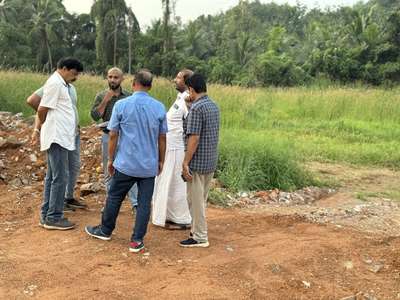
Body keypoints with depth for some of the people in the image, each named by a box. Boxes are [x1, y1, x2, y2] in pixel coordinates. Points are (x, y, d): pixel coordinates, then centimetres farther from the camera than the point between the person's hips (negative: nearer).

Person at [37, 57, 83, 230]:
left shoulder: (62, 84, 16)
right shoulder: (55, 83, -13)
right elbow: (42, 110, -14)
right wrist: (45, 126, 4)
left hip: (61, 138, 10)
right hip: (57, 138, -10)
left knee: (52, 177, 13)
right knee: (59, 178, -6)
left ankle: (46, 214, 20)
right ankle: (53, 218, 0)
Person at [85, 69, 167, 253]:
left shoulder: (121, 105, -7)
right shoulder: (159, 107, -1)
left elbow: (113, 135, -3)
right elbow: (162, 138, 3)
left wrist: (110, 159, 8)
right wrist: (161, 161, 15)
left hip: (125, 163, -1)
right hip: (150, 165, 1)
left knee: (114, 198, 16)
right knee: (144, 203, 7)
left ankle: (105, 231, 33)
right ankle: (137, 241, 12)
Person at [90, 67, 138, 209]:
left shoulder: (129, 96, 3)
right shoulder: (101, 96, 4)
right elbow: (95, 116, -6)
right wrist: (105, 100, -12)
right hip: (108, 137, 2)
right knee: (109, 172, 10)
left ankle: (136, 203, -3)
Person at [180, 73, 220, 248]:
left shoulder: (196, 108, -18)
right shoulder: (214, 106, 9)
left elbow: (194, 138, -22)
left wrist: (185, 163, -18)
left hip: (198, 162, -9)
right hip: (211, 161, 9)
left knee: (196, 200, 2)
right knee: (202, 199, 19)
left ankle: (200, 238, 11)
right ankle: (198, 230, 30)